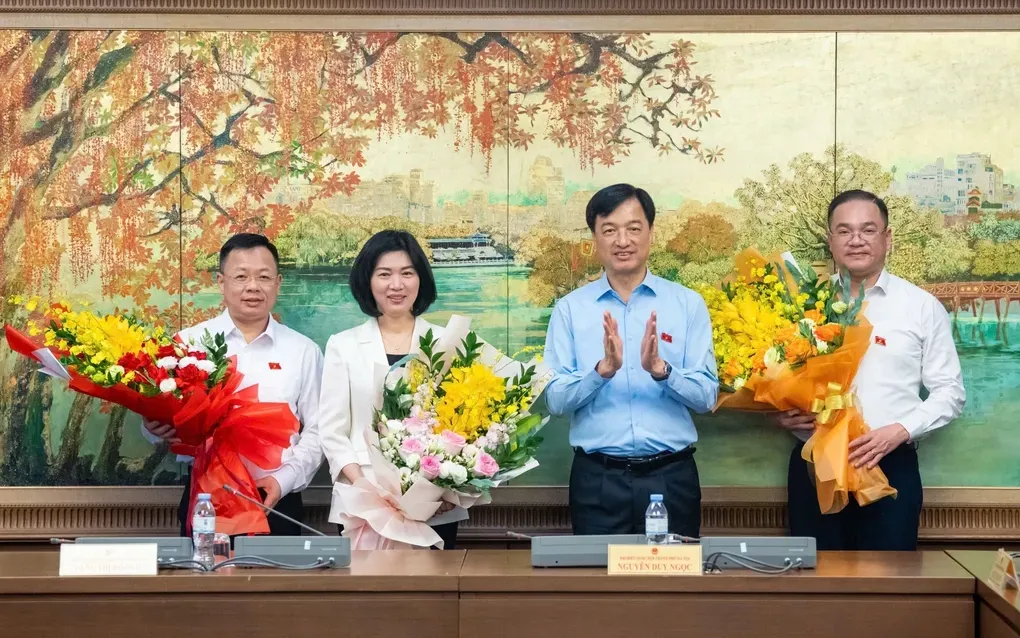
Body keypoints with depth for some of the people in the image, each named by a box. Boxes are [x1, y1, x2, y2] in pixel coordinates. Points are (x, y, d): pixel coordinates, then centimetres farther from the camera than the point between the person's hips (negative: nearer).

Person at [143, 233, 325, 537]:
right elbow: (164, 418, 5)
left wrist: (285, 479, -9)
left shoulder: (303, 351, 6)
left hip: (277, 502, 1)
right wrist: (155, 426, -18)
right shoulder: (189, 342, 3)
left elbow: (316, 430, 5)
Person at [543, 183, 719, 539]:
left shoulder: (688, 304, 3)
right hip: (597, 478, 0)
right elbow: (555, 399, -4)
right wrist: (603, 369, -21)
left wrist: (660, 369, -20)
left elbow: (707, 396, -2)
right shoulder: (570, 308, 3)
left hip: (671, 477, 0)